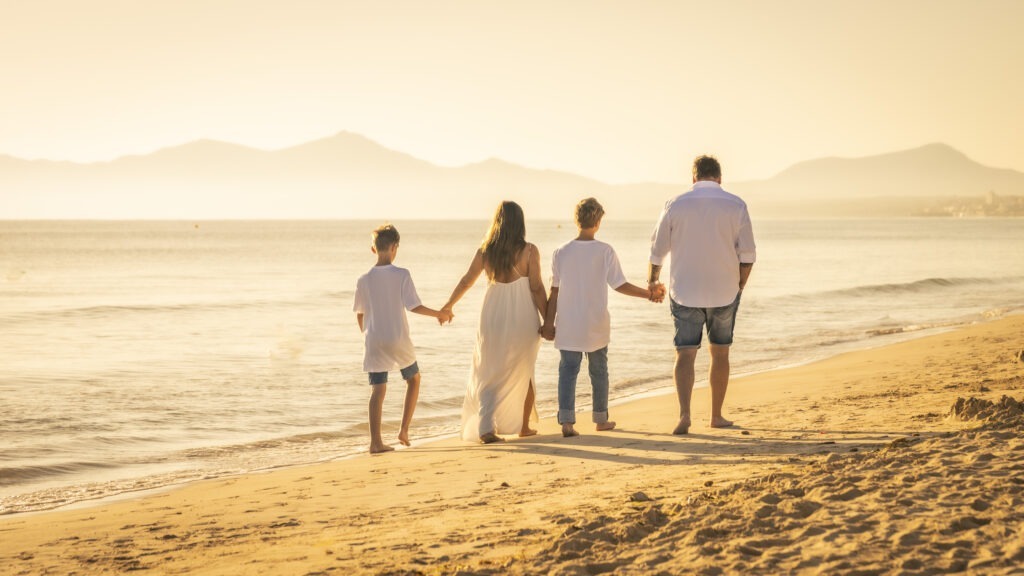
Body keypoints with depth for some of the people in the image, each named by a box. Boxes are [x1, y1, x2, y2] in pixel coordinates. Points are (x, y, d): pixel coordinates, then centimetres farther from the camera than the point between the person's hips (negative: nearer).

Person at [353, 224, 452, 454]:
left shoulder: (364, 280, 0)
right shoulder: (401, 275, -9)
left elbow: (360, 314, 7)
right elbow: (414, 306, -13)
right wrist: (439, 314, 1)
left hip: (374, 341, 2)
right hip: (398, 340, -2)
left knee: (378, 390, 1)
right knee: (413, 379, 21)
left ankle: (375, 441, -7)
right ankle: (404, 430, 14)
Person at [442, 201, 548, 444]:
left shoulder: (485, 251, -3)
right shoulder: (529, 251, -11)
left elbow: (466, 281, 6)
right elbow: (537, 289, -12)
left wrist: (448, 305, 22)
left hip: (493, 320, 1)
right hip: (523, 321, -1)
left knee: (488, 375, 10)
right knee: (523, 372, 20)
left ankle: (486, 428, -7)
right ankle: (524, 426, 29)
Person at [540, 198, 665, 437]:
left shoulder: (561, 252, -1)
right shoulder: (605, 251, -8)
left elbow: (554, 291, 0)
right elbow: (620, 285, -8)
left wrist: (548, 321, 6)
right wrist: (650, 294, 3)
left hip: (567, 325, 1)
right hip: (596, 326, -1)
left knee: (568, 370, 0)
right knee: (598, 371, 14)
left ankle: (566, 421, -13)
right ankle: (601, 419, 26)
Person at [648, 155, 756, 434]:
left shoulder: (675, 205, -3)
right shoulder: (736, 206, -3)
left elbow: (658, 249, 3)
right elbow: (747, 254, -4)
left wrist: (652, 279, 20)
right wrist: (740, 286, 10)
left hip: (685, 293, -1)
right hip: (724, 293, 1)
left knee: (685, 355, -1)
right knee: (720, 353, 15)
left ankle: (684, 413, -20)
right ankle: (716, 416, 22)